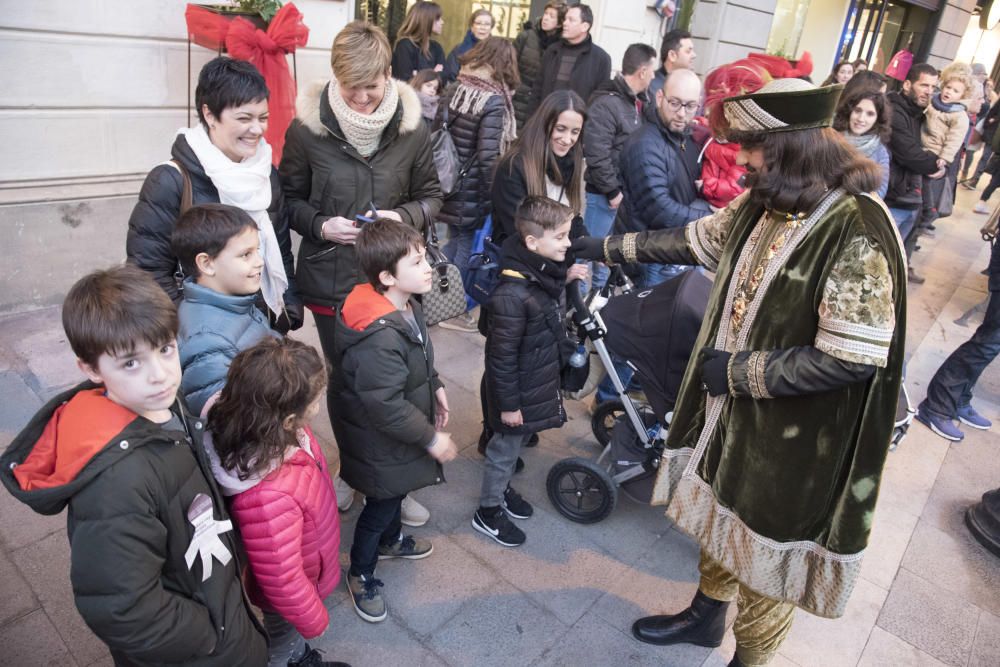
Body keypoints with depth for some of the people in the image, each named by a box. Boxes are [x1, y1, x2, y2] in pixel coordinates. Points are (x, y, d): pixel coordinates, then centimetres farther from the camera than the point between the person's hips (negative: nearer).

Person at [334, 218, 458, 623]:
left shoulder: (406, 304, -7)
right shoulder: (379, 338, -38)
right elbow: (387, 407, -32)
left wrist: (435, 387, 5)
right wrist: (431, 438, -22)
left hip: (398, 438, 9)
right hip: (381, 446, -9)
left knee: (396, 494, 31)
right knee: (380, 506, 14)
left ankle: (390, 540, 58)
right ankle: (361, 574, 40)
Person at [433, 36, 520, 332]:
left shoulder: (454, 89, 4)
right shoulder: (494, 101, -16)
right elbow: (487, 156, -20)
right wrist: (494, 194, -9)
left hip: (451, 181, 7)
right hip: (473, 188, -7)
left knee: (454, 241, 21)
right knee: (466, 245, 7)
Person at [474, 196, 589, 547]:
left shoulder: (545, 272, -5)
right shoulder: (512, 294, -33)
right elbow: (502, 356, -26)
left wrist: (566, 278, 2)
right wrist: (508, 403, -17)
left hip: (540, 381, 8)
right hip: (519, 389, -8)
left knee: (517, 442, 26)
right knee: (505, 446, 12)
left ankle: (502, 488, 50)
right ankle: (488, 511, 34)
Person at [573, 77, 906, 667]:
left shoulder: (858, 233, -26)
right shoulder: (764, 205, -1)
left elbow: (853, 359, -28)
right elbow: (695, 240, 12)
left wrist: (738, 371, -21)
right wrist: (605, 248, 15)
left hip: (792, 443, -8)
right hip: (730, 410, 8)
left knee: (766, 557, 13)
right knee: (722, 517, 26)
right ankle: (706, 615, 52)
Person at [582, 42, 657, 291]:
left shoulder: (639, 102, 11)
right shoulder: (606, 104, -17)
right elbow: (596, 155, -22)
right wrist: (613, 190, -17)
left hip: (628, 192, 8)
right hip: (605, 194, -8)